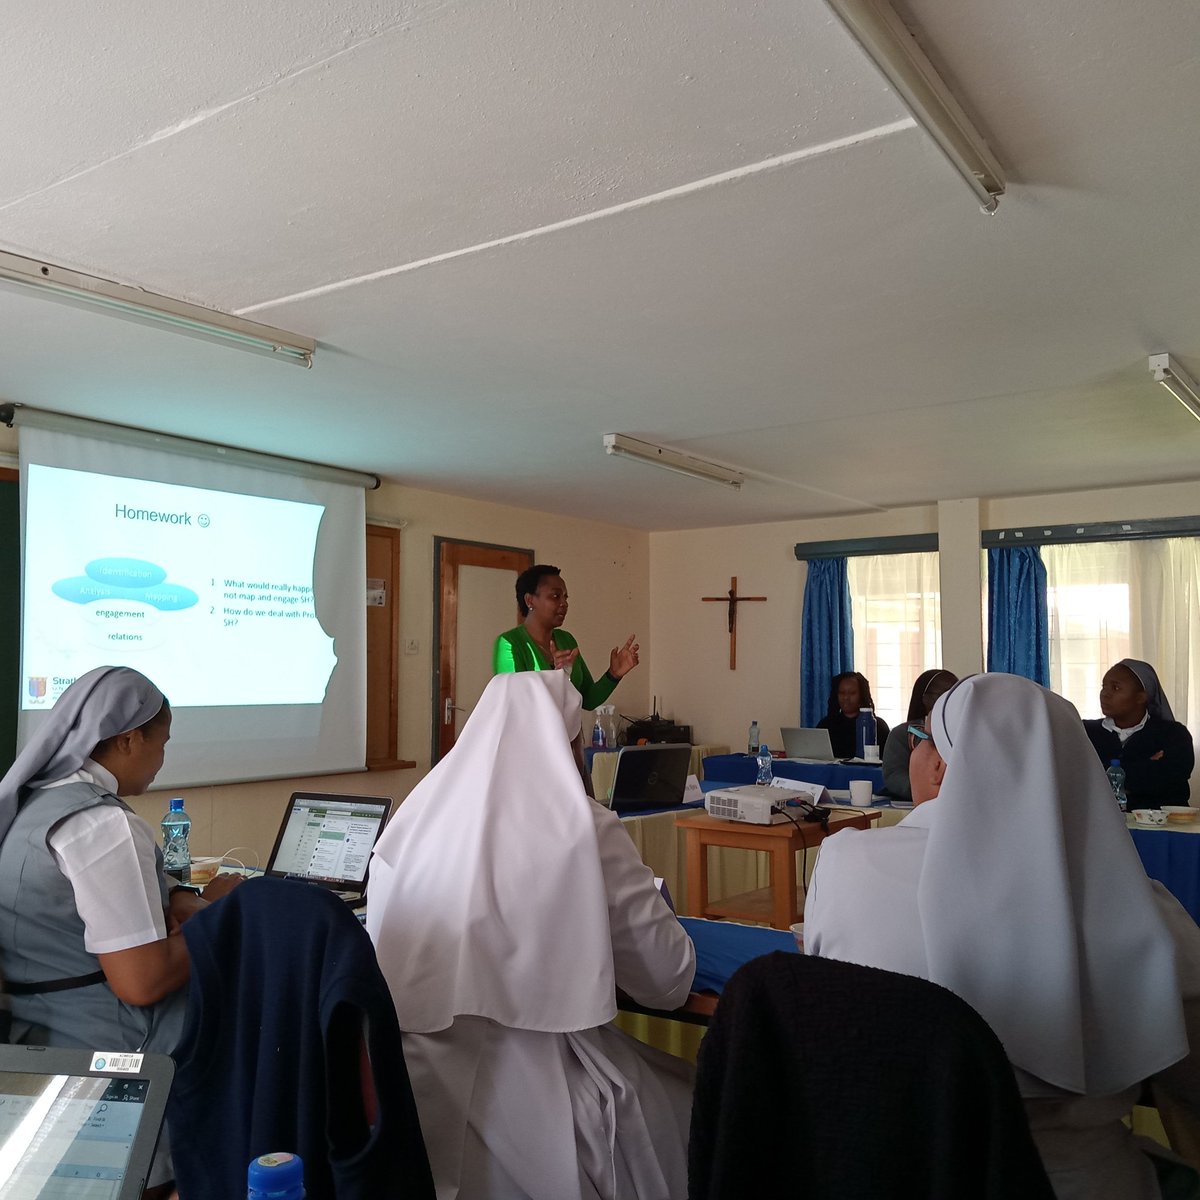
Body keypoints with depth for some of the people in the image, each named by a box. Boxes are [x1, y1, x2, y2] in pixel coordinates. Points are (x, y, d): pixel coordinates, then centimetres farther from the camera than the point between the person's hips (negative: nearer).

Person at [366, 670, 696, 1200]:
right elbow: (669, 978, -4)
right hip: (530, 1092, -4)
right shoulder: (584, 829, -11)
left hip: (420, 1086, 5)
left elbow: (381, 956, 11)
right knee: (686, 1102, 21)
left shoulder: (411, 822, -1)